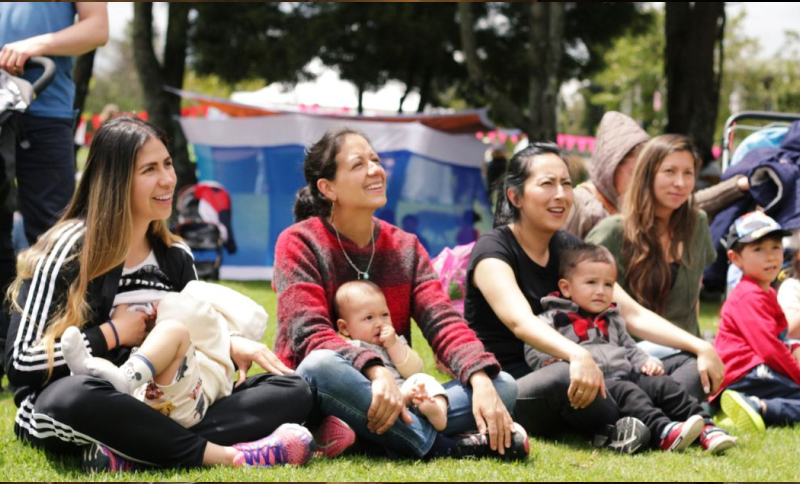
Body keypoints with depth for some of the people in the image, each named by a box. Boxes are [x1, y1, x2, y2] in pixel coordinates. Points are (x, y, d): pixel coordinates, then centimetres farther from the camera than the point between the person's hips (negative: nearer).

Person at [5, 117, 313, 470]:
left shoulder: (176, 257, 10)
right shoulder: (68, 251, -8)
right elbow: (22, 363, -13)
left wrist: (231, 347, -5)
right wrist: (113, 334, -11)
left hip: (157, 412, 6)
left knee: (292, 392, -12)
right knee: (73, 396, -43)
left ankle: (133, 454, -32)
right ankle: (221, 454, -33)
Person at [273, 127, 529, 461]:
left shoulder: (405, 247, 11)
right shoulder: (299, 243, -3)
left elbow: (442, 321, -2)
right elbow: (310, 334, -17)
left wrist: (481, 380, -21)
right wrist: (375, 371, -34)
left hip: (394, 400, 5)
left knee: (503, 386, -12)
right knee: (322, 367, -39)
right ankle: (441, 447, -27)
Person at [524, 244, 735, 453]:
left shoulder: (612, 320, 33)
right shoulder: (553, 318, 11)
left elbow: (629, 347, 35)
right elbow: (534, 351, 2)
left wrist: (647, 361, 14)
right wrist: (555, 362, -18)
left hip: (625, 373, 7)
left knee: (662, 385, -17)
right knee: (625, 392, -34)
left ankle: (707, 429, -29)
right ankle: (662, 432, -55)